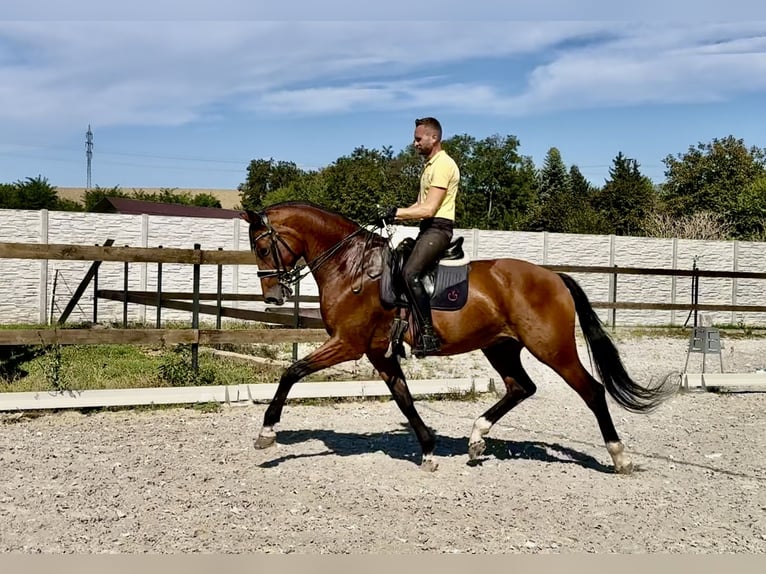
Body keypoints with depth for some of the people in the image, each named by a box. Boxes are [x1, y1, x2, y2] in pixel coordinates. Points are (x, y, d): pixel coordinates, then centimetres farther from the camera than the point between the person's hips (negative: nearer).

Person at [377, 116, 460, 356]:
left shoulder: (443, 165, -12)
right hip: (427, 229, 11)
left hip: (438, 229, -11)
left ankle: (429, 336, -27)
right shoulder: (429, 165, 20)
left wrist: (396, 213, -16)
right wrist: (395, 214, 3)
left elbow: (429, 209, -19)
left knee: (410, 273, -26)